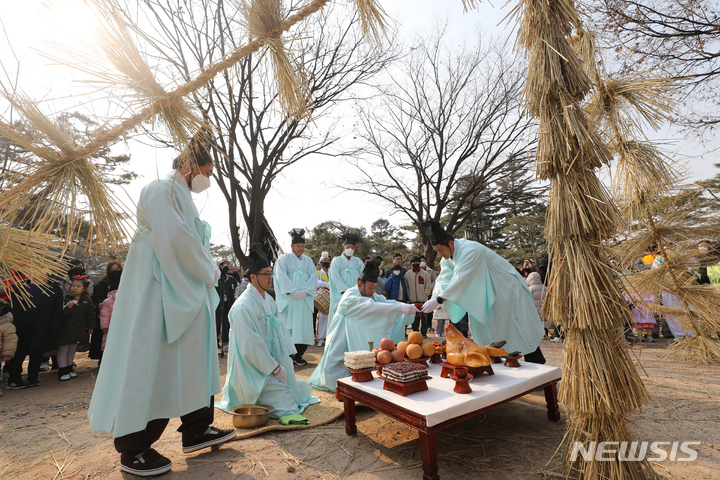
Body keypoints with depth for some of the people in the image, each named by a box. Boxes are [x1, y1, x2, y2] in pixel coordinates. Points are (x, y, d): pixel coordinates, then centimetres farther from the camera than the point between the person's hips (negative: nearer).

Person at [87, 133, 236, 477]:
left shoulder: (182, 196, 20)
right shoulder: (161, 189, -9)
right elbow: (173, 238, -22)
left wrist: (206, 272, 6)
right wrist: (209, 271, -12)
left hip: (184, 292, 10)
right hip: (159, 290, -10)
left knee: (191, 356, 11)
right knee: (152, 359, -2)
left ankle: (196, 430, 22)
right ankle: (133, 451, 13)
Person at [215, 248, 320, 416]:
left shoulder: (268, 300, 7)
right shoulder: (243, 307, -22)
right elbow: (251, 347, -22)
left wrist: (286, 362, 2)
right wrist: (276, 369, -18)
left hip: (273, 361, 9)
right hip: (255, 369, -9)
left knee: (304, 393, 15)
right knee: (287, 406, -12)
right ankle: (251, 404, 11)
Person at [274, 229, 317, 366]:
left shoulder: (308, 261, 16)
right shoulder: (283, 259, 5)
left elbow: (313, 277, 6)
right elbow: (281, 278, -6)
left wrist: (304, 291, -9)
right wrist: (293, 292, -15)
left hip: (304, 300, 3)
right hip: (287, 299, -3)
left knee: (303, 326, 1)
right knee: (287, 326, -4)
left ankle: (298, 356, 9)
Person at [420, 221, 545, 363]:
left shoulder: (471, 251, -32)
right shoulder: (447, 257, -4)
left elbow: (460, 280, -38)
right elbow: (443, 280, -10)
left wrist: (438, 300, -40)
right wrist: (432, 301, -26)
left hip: (505, 291, -8)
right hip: (484, 296, 8)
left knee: (519, 332, -1)